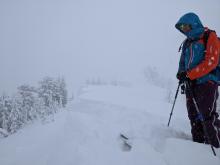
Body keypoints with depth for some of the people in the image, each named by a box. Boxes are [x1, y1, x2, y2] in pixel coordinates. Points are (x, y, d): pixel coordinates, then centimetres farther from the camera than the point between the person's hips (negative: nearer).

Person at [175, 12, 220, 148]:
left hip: (206, 82, -7)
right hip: (191, 84, 7)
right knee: (194, 118, 6)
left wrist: (189, 74, -19)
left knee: (208, 117, -12)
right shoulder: (187, 42, 19)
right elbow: (183, 62, 21)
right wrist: (181, 73, -2)